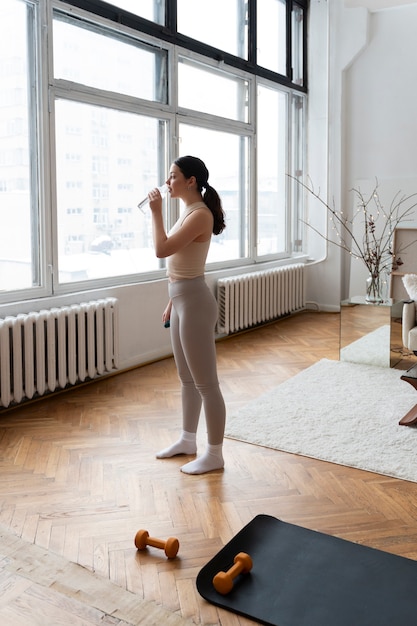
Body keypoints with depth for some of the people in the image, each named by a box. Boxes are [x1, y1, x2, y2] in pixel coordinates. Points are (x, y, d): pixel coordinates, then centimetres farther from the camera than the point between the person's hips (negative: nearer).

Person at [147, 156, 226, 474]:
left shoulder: (200, 214, -17)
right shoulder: (189, 212, 13)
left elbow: (162, 250, -26)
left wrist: (156, 211, -16)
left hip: (194, 302, -10)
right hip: (182, 299, 10)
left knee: (206, 382, 0)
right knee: (187, 377, 20)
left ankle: (215, 454, 13)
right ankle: (188, 440, 35)